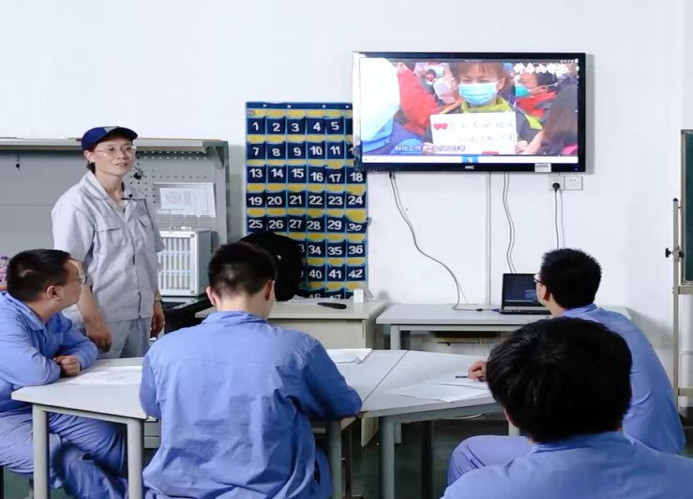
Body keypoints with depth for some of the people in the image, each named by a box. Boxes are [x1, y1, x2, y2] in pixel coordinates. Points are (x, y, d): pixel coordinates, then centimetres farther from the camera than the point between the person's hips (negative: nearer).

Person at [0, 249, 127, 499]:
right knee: (64, 461, -30)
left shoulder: (52, 316, 5)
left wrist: (77, 360, -7)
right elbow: (35, 373, -40)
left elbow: (84, 344, 19)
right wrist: (59, 367, -14)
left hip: (42, 407, 9)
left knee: (113, 440, -1)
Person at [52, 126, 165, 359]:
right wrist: (93, 321, -19)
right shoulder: (77, 203, -11)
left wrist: (155, 302, 16)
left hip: (139, 317, 7)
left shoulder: (138, 201, 10)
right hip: (103, 318, -6)